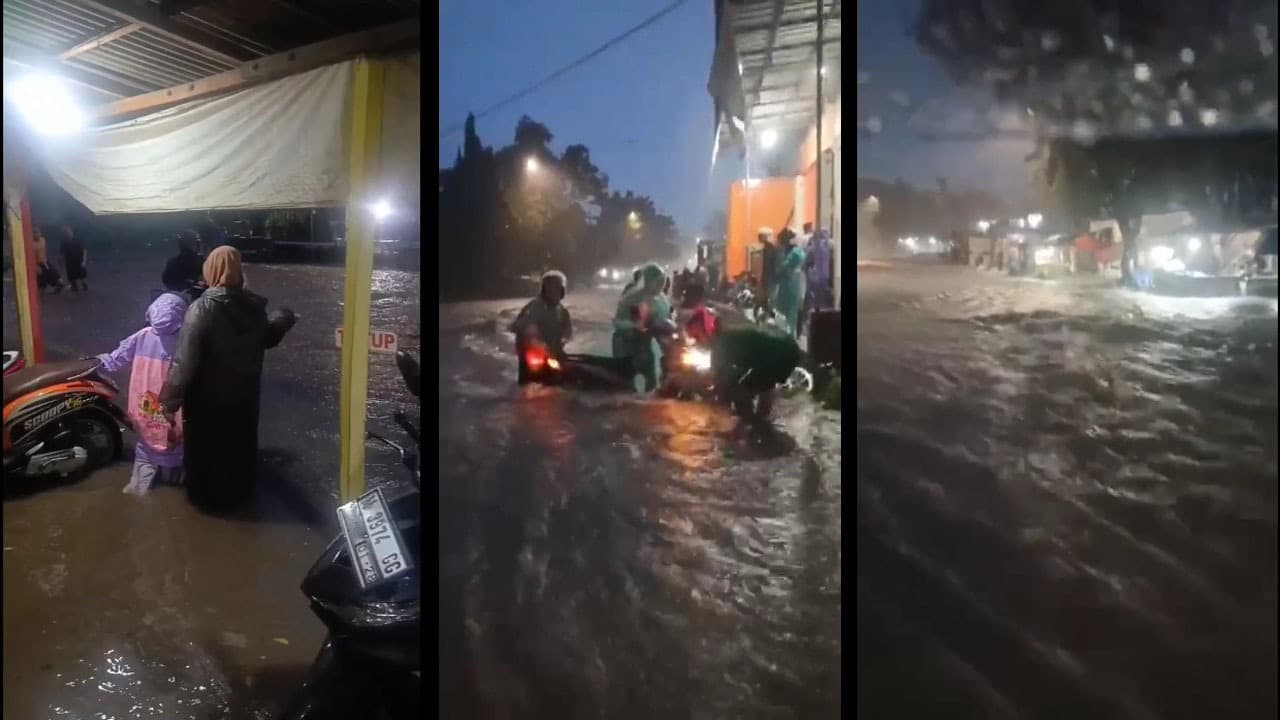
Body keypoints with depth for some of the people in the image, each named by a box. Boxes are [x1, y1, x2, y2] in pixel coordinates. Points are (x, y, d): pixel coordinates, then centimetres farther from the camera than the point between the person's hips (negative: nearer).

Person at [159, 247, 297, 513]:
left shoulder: (202, 309, -24)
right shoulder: (254, 306, -9)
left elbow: (185, 360, -25)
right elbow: (267, 339, 11)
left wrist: (170, 399, -16)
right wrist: (284, 319, 31)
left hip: (209, 397, -4)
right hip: (244, 392, 4)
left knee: (207, 445, 16)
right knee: (239, 442, 22)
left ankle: (207, 496, 31)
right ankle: (238, 493, 37)